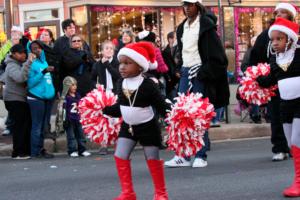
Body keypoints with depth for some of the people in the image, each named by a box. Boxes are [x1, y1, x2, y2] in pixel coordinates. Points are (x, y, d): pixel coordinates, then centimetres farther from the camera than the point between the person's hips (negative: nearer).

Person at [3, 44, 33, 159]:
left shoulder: (21, 64, 16)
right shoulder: (12, 66, -14)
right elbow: (20, 78, -32)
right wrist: (28, 63, -35)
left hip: (21, 99, 9)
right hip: (14, 99, -9)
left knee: (26, 124, 8)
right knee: (19, 126, -8)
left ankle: (26, 151, 15)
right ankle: (18, 153, -3)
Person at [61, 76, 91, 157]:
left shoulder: (77, 95, 10)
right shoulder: (65, 97, -9)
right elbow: (63, 108, -11)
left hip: (78, 119, 6)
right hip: (69, 120, -6)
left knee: (80, 135, 9)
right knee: (71, 136, 1)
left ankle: (82, 150, 14)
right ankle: (72, 150, 6)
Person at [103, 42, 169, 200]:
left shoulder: (148, 85, -21)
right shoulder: (121, 83, -4)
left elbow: (162, 106, -18)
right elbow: (120, 107, 8)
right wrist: (103, 109, 8)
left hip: (147, 127, -5)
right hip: (128, 127, 5)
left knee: (153, 159, 4)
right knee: (120, 156, 0)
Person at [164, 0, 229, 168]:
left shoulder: (206, 25, -6)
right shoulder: (182, 27, 16)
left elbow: (216, 53, -11)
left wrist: (203, 72, -15)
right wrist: (180, 70, 12)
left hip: (200, 73, -6)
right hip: (186, 72, 6)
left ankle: (201, 156, 2)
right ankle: (183, 156, 4)